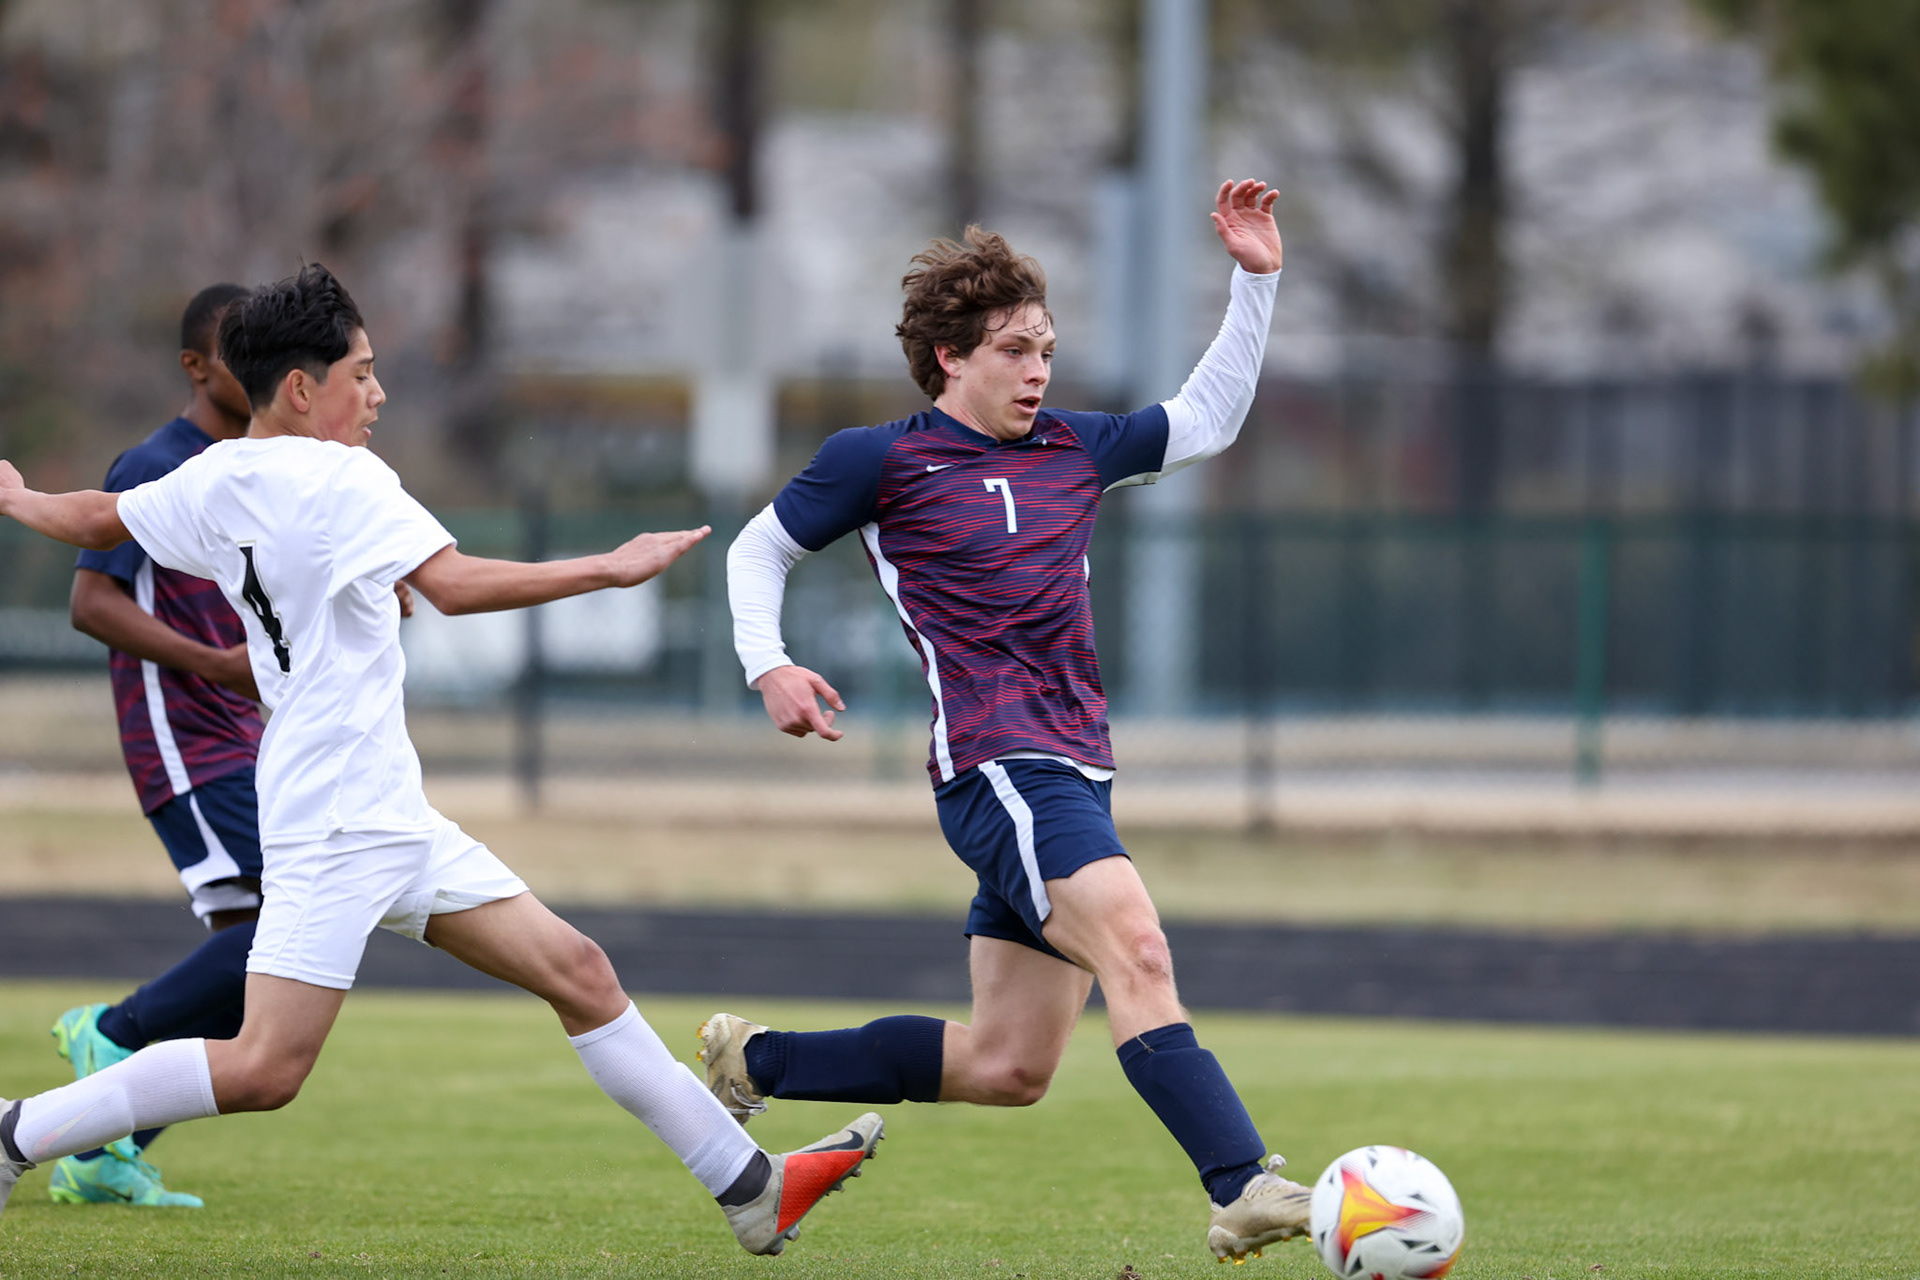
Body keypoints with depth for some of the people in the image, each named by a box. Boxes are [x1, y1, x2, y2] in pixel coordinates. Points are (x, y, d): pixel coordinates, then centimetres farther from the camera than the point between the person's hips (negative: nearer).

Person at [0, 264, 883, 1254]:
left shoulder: (211, 483, 11)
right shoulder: (339, 479, -14)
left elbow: (94, 518, 26)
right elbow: (453, 585, -27)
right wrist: (608, 570, -23)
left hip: (386, 816, 10)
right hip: (335, 818, -10)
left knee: (576, 971, 7)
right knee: (264, 1070, -12)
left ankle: (749, 1185, 7)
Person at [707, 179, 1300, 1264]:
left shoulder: (1073, 451, 15)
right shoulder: (881, 462, 2)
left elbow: (1208, 420, 24)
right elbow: (761, 548, 13)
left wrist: (1256, 282, 14)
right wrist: (768, 665, -3)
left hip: (1074, 772, 8)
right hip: (998, 766, -8)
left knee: (1007, 1068, 9)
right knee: (1136, 952, -28)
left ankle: (757, 1061, 25)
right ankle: (1243, 1189, -38)